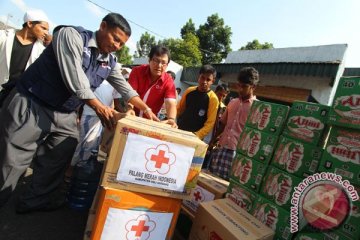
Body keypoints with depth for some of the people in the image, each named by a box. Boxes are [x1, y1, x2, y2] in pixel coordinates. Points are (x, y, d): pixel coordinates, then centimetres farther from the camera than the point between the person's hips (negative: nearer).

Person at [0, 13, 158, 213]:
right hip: (31, 105, -6)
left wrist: (146, 110, -1)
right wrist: (99, 108, -25)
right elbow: (74, 78, -24)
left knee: (56, 163, 10)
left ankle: (37, 200, 30)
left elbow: (125, 89, 8)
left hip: (65, 115, 6)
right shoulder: (71, 35, -15)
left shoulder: (110, 62, 3)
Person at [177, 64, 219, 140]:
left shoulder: (213, 99, -11)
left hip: (194, 136, -4)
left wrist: (197, 135, -24)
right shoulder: (189, 91, 1)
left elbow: (210, 123, -14)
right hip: (179, 130, 4)